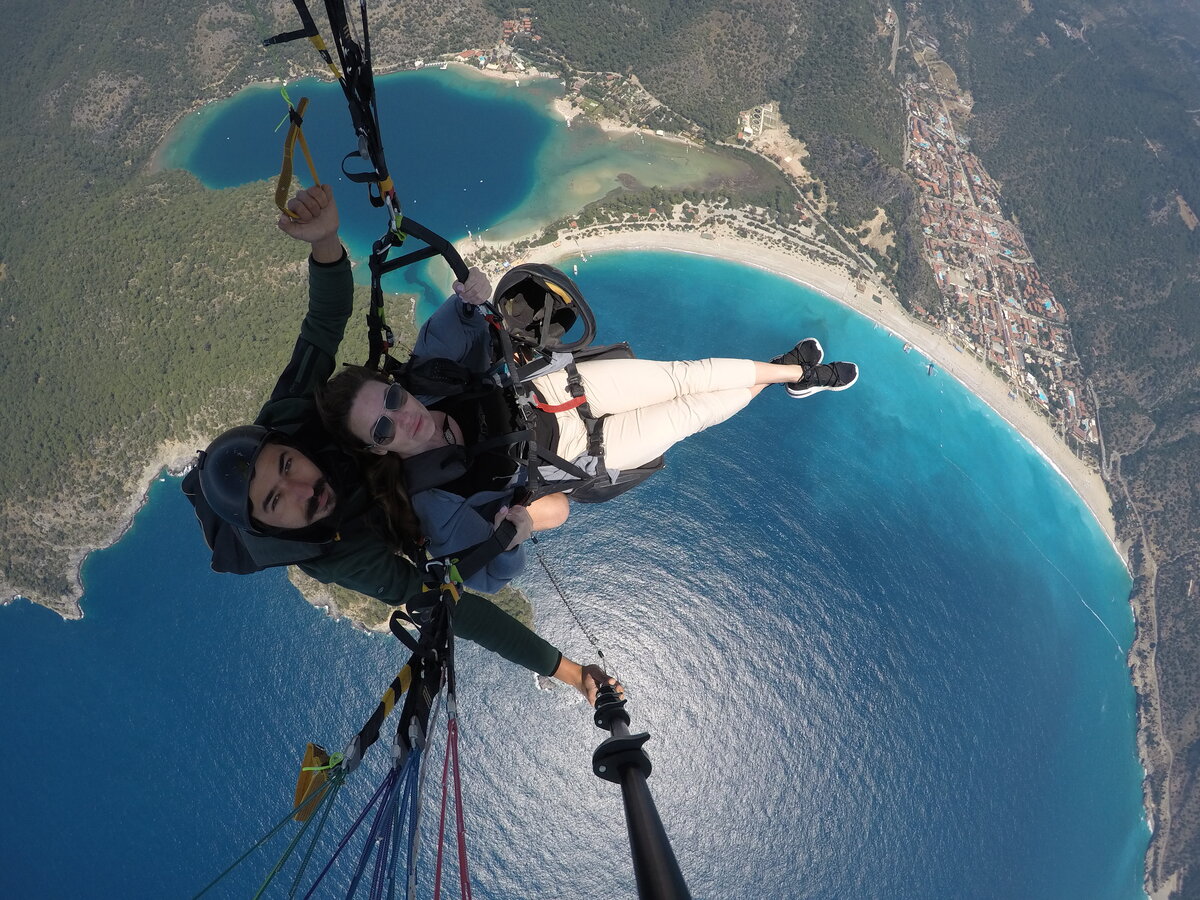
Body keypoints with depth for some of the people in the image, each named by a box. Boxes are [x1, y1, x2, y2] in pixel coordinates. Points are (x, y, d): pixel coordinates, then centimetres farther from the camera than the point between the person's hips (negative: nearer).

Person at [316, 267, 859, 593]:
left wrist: (467, 300, -31)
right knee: (695, 410, 3)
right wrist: (514, 529, -45)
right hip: (585, 452, -3)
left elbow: (461, 329, -8)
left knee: (686, 374, 4)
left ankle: (791, 370, 34)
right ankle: (782, 378, 34)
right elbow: (487, 575, -25)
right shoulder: (434, 500, -32)